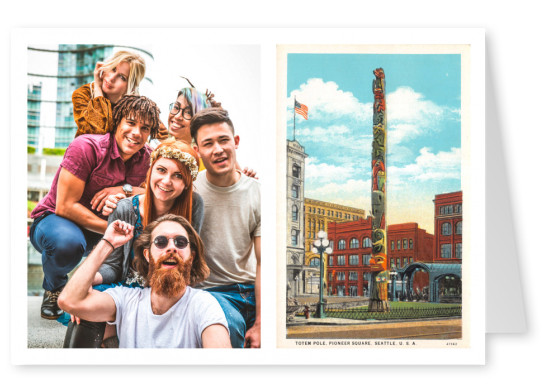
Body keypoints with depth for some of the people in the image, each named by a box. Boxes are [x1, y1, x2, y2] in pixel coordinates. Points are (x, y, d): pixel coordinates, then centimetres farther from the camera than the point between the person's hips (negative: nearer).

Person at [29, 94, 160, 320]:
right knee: (68, 243, -40)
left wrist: (126, 189, -27)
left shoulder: (146, 157, -5)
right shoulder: (86, 147, -23)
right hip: (53, 219, -4)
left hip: (99, 231, 5)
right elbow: (65, 206, -25)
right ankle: (54, 288, -3)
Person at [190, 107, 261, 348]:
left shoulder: (256, 193, 1)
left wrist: (259, 324, -8)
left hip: (251, 290, 2)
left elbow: (263, 263, -2)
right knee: (230, 324, -34)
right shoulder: (189, 189, -4)